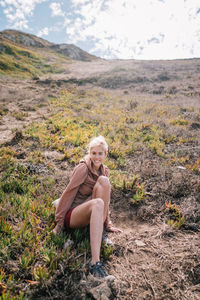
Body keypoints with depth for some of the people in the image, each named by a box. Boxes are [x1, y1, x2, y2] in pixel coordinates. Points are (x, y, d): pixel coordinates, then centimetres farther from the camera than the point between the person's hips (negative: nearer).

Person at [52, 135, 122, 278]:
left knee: (104, 180, -20)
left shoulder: (104, 171, 7)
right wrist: (59, 223, -9)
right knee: (98, 203, -39)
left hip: (92, 213, 5)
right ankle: (95, 262, -45)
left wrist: (107, 224, 13)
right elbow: (68, 194, -12)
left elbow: (106, 199, 14)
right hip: (72, 215, -5)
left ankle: (98, 229, -18)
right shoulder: (83, 168, -13)